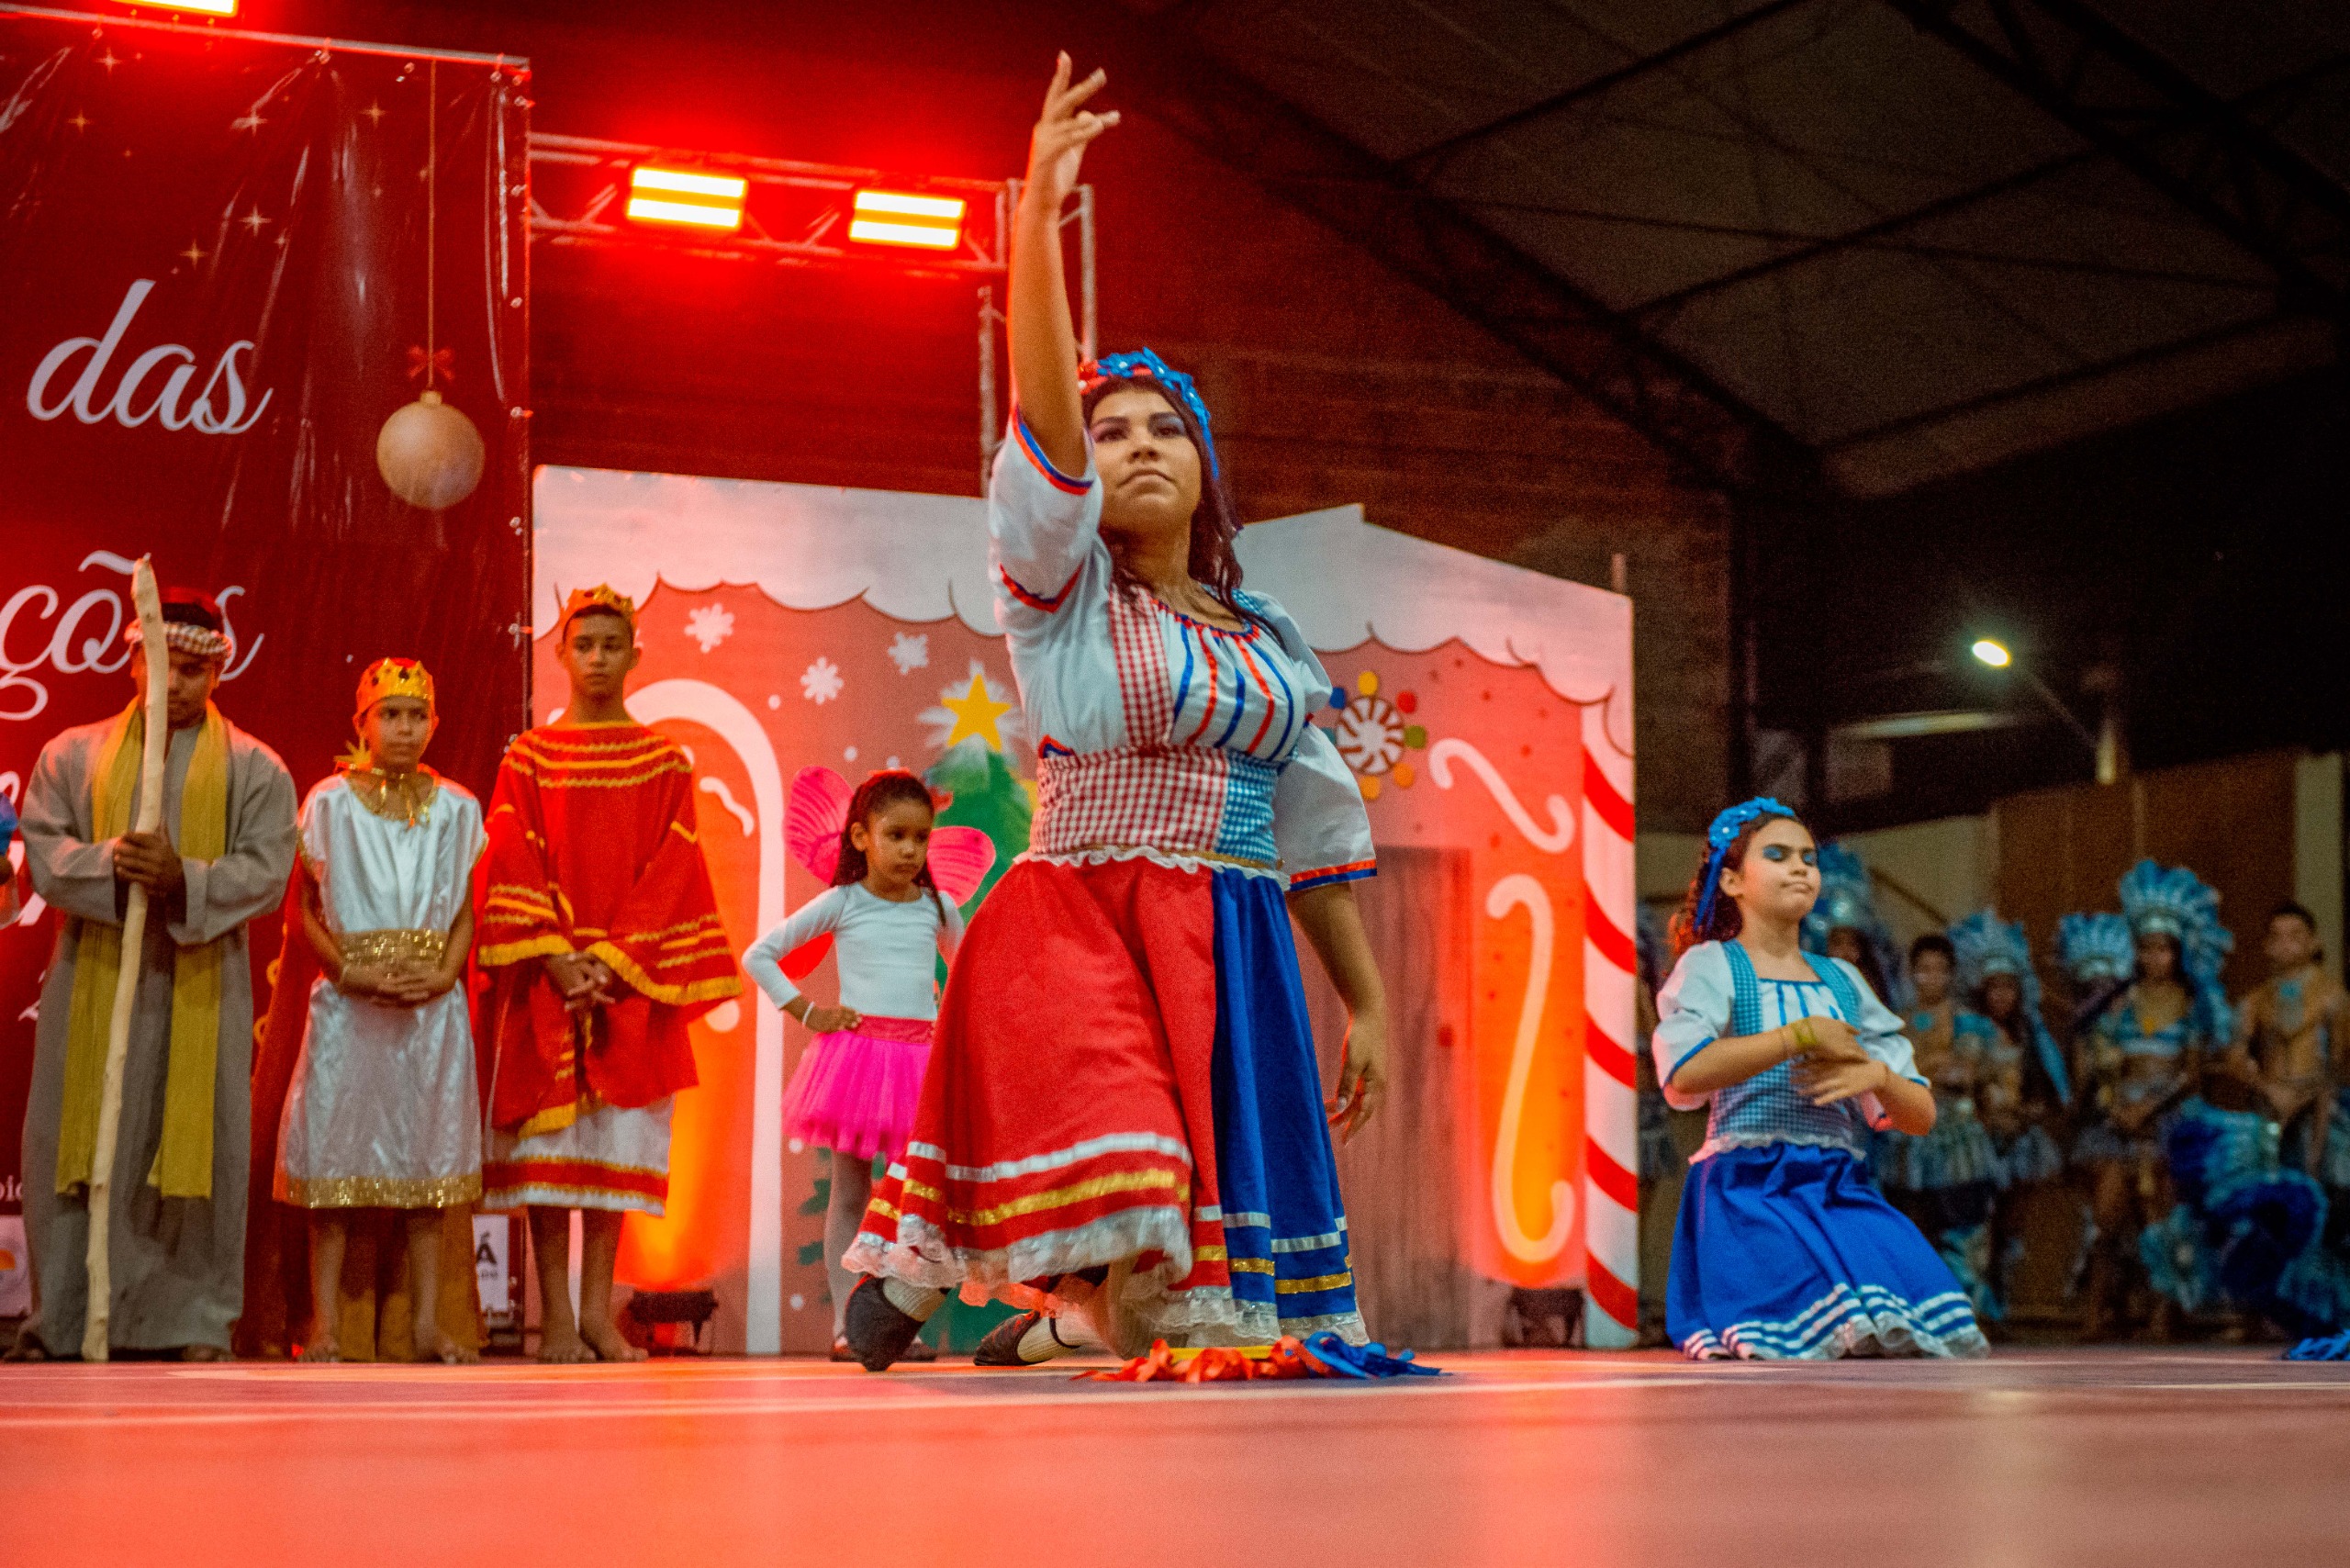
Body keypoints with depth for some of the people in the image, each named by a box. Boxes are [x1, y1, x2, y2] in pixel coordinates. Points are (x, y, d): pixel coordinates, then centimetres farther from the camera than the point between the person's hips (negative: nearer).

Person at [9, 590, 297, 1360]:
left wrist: (184, 879, -19)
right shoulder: (73, 756, 13)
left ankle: (197, 1323, 5)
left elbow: (265, 874, -2)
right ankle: (55, 1321, 6)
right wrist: (111, 863, -19)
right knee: (75, 1151, 0)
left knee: (199, 1146, -1)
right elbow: (44, 850, 1)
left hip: (200, 986, -1)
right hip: (93, 980, 1)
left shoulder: (255, 769, 8)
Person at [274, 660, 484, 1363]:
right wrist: (352, 971, -13)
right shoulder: (329, 803, 1)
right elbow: (309, 910, 1)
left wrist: (443, 975, -9)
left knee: (427, 1161, 4)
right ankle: (324, 1324, 3)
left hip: (432, 1006, 2)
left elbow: (465, 911, 9)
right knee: (334, 1154, -2)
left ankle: (428, 1323, 8)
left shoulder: (456, 809, 7)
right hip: (348, 1006, -2)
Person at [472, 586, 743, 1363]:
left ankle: (598, 1311, 6)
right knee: (548, 1142, -4)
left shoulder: (665, 764, 8)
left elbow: (669, 873, -1)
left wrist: (610, 961, -12)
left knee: (615, 1142, 0)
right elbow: (511, 867, -2)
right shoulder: (529, 760, 6)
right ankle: (556, 1318, -2)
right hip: (544, 976, -1)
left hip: (629, 979, 1)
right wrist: (555, 958, -14)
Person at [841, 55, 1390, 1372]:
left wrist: (1366, 1002, 14)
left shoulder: (1266, 637, 16)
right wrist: (1039, 213, -23)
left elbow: (1319, 832, 18)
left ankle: (1057, 1324, 26)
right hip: (1086, 929, -5)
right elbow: (1045, 420, -13)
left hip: (1233, 959, 5)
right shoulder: (1063, 593, 3)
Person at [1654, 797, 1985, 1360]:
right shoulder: (1712, 964, 7)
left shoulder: (1841, 981, 22)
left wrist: (1875, 1074, -4)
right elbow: (1685, 1073, -16)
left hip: (1843, 1193, 5)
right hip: (1749, 1195, -5)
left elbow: (1920, 1117, 19)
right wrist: (1800, 1035, -8)